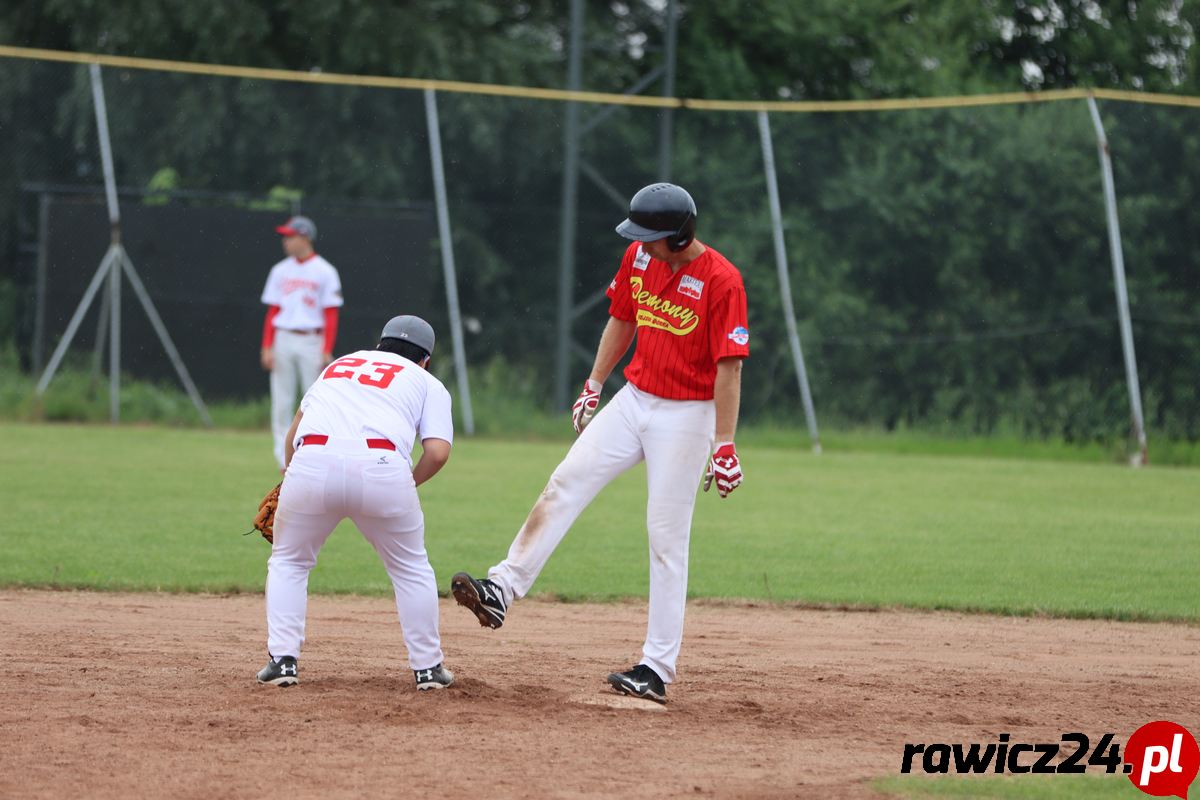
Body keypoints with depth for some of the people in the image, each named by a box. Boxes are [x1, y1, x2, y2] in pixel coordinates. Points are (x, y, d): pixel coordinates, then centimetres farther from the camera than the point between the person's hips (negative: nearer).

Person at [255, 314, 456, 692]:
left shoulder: (340, 365, 33)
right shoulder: (428, 384, 22)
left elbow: (297, 424, 24)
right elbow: (438, 450, 6)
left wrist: (289, 475, 34)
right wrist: (408, 485, 22)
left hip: (312, 462, 2)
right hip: (382, 467, -2)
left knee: (287, 562, 22)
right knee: (411, 569, 20)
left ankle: (282, 660, 10)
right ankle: (428, 668, 20)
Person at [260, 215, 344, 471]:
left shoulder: (325, 272, -1)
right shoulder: (280, 271, 11)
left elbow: (331, 315, -4)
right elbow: (272, 312, 11)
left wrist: (327, 351, -12)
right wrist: (267, 347, 2)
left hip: (311, 341, -4)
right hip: (283, 340, 4)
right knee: (281, 402, 1)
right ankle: (284, 458, 6)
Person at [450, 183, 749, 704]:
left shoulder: (721, 280, -18)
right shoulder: (639, 256, 1)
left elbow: (729, 367, -18)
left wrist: (724, 445, -20)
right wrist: (594, 386, 16)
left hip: (686, 416, -6)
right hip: (633, 401, 6)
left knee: (667, 536, -5)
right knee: (564, 485, -8)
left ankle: (657, 669, -2)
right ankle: (502, 591, -12)